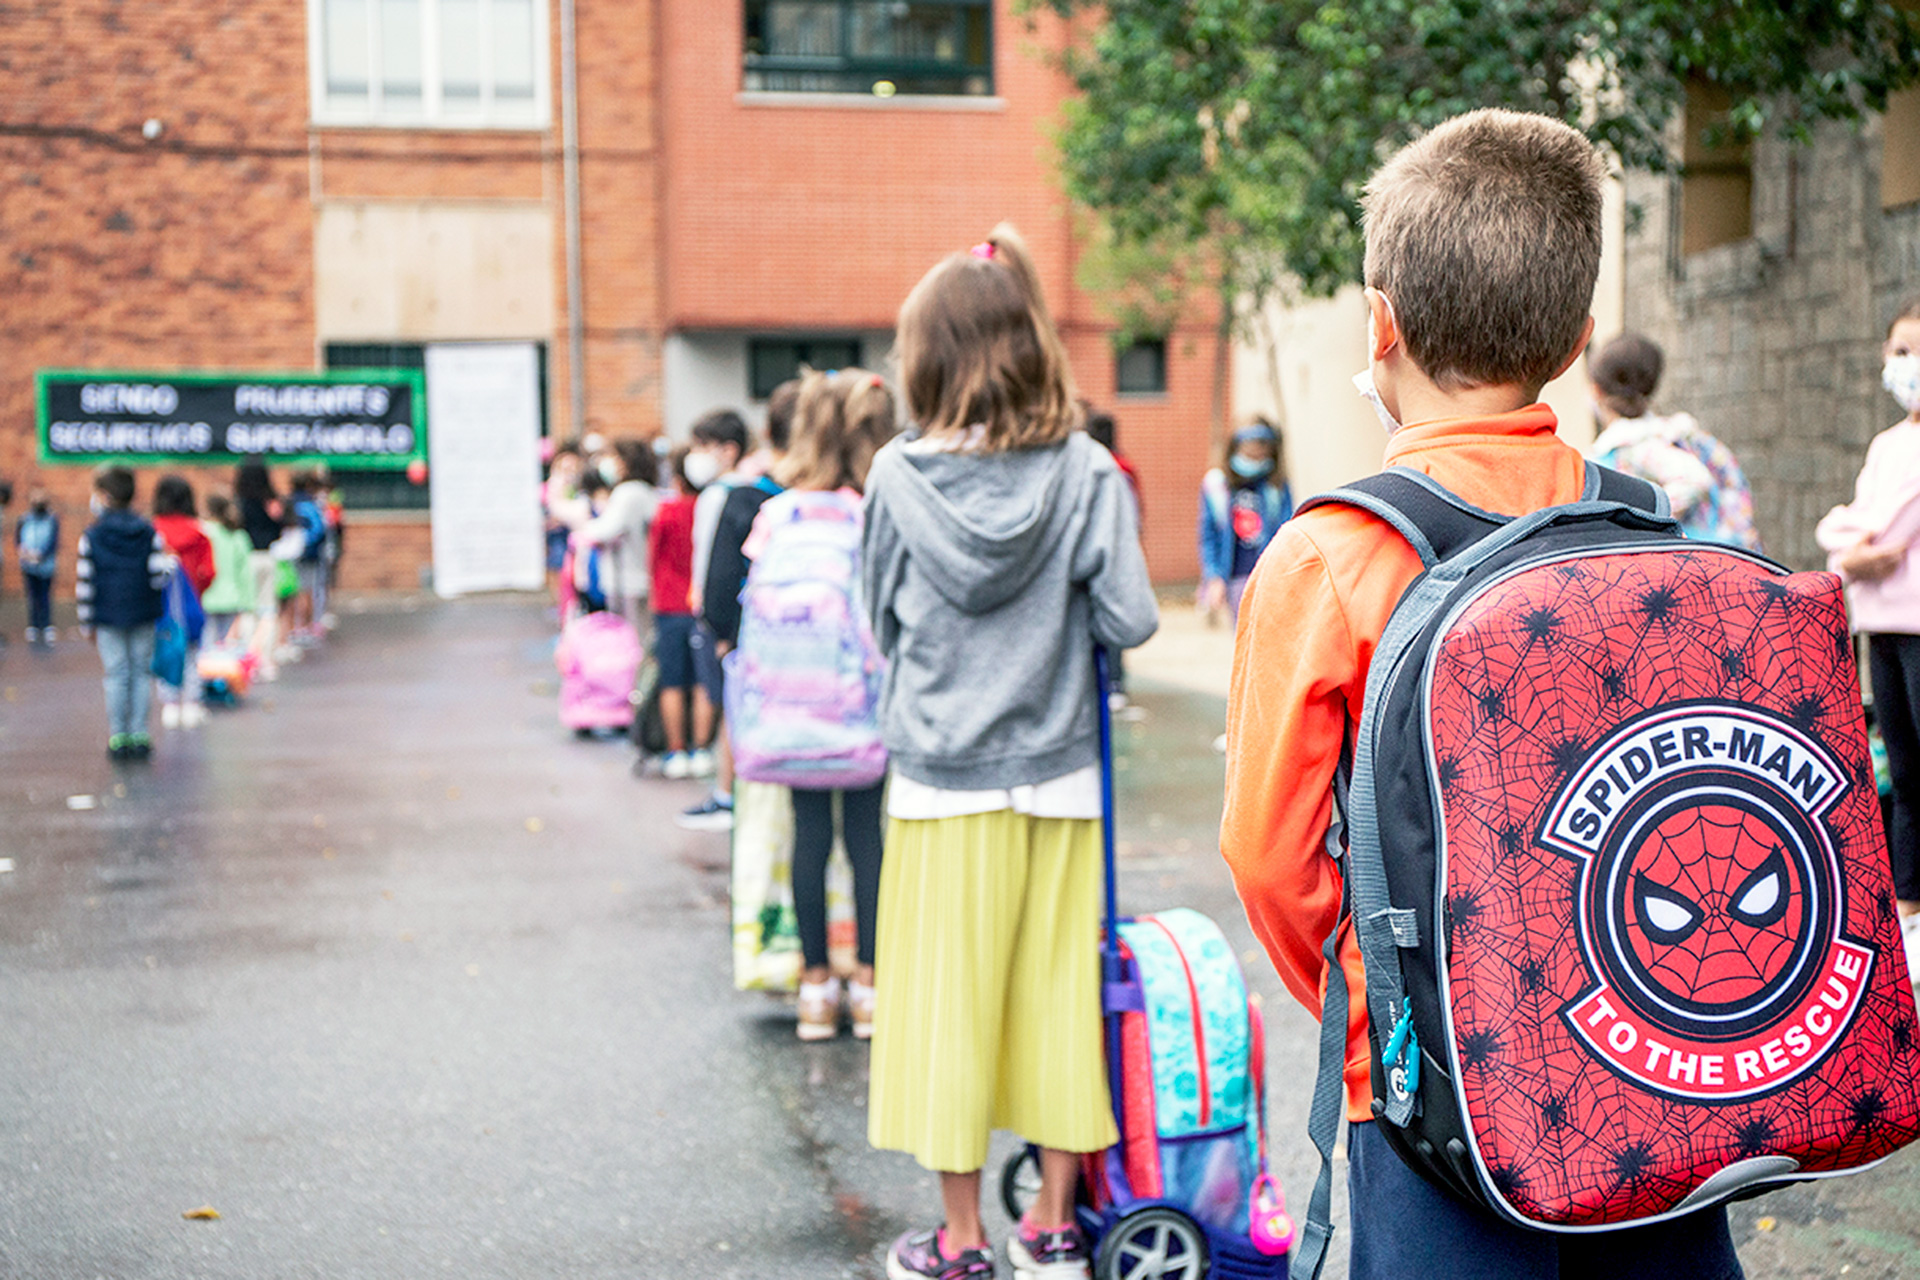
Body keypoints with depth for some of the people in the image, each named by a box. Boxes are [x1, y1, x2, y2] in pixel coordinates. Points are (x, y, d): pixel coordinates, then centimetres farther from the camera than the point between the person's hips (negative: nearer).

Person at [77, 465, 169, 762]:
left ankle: (118, 739, 3)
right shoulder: (148, 533, 0)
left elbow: (84, 582, -3)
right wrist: (171, 565, 16)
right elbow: (159, 577, -6)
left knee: (116, 674, 3)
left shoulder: (91, 536, -3)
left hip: (107, 617, -1)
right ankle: (139, 736, 5)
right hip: (143, 615, 1)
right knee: (141, 672, 8)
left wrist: (87, 620, 4)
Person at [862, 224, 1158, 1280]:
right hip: (1059, 776, 1)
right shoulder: (1085, 471, -7)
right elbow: (1131, 620, -8)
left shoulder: (897, 476, -6)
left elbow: (882, 622, 4)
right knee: (1054, 992, 12)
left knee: (946, 996, 8)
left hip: (941, 780, -1)